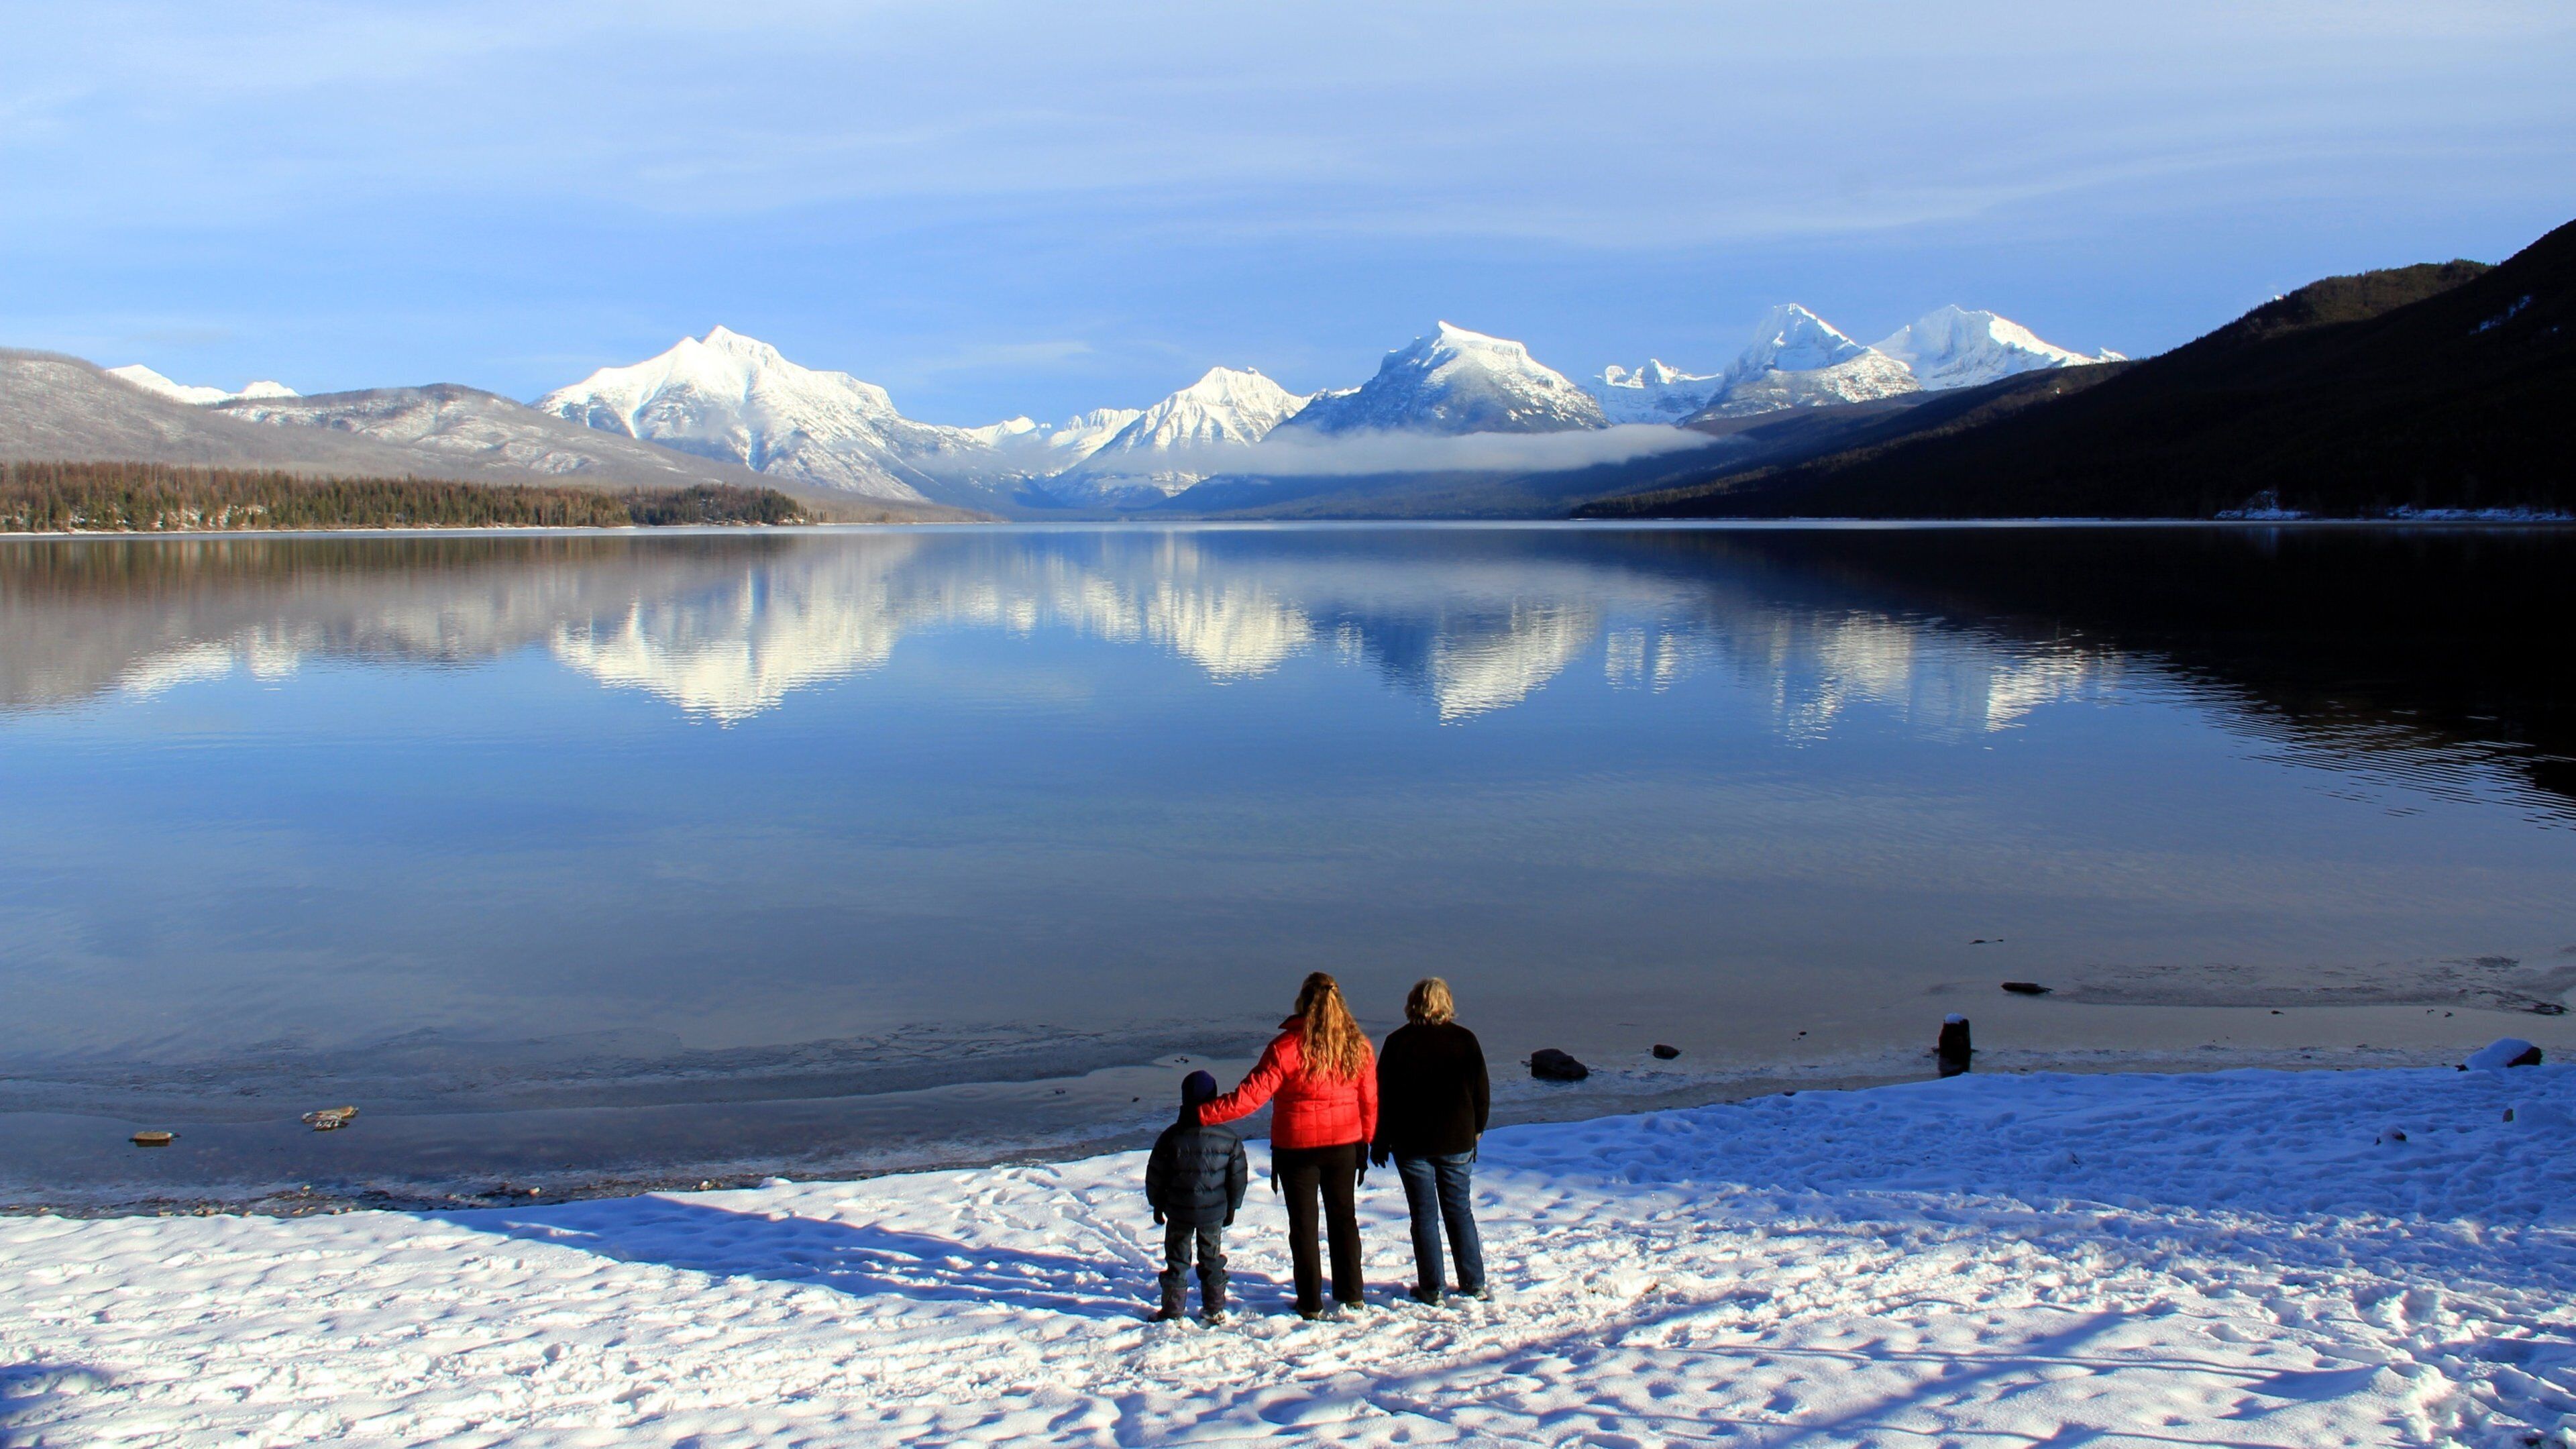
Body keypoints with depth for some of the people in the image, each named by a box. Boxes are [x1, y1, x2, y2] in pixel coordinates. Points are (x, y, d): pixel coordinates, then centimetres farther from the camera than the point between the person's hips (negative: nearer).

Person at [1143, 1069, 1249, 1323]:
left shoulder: (1171, 1137, -11)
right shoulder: (1230, 1140, -8)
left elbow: (1155, 1176, -4)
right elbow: (1238, 1178, 1)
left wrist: (1158, 1205, 10)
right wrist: (1232, 1207, 14)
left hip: (1179, 1212, -2)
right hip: (1215, 1213, 2)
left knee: (1177, 1259, 10)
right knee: (1212, 1258, 16)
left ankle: (1173, 1310, 13)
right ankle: (1215, 1309, 21)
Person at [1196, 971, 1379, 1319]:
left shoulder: (1286, 1046, -17)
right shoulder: (1358, 1045, -4)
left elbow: (1250, 1096, -20)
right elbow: (1370, 1100, 2)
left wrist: (1203, 1114, -17)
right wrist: (1365, 1141, 14)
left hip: (1296, 1146, -3)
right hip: (1344, 1145, 4)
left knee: (1303, 1223, 9)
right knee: (1344, 1216, 19)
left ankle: (1311, 1303, 14)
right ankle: (1351, 1294, 25)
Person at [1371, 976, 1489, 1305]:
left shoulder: (1398, 1042, -7)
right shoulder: (1465, 1040, -3)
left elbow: (1383, 1095, -4)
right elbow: (1482, 1091, 1)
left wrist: (1381, 1142, 5)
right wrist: (1476, 1130, 15)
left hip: (1411, 1143, -2)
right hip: (1457, 1142, 2)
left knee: (1424, 1215, 5)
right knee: (1460, 1210, 14)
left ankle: (1430, 1289, 7)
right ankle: (1473, 1284, 16)